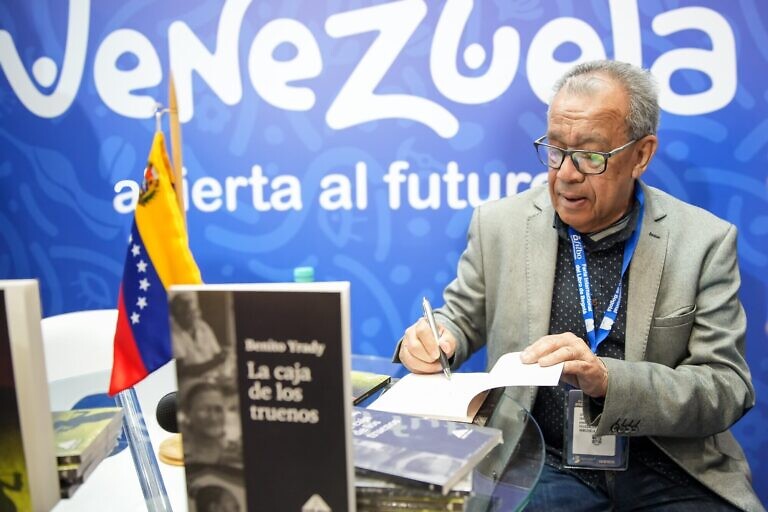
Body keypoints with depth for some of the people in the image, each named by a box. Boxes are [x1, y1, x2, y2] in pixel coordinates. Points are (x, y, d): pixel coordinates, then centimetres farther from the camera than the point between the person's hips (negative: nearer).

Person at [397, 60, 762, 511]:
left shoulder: (706, 241, -4)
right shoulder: (499, 224, -1)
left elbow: (728, 388, -7)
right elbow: (462, 319, 10)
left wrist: (608, 379, -24)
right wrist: (432, 341, -14)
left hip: (668, 473, 2)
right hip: (538, 463, -1)